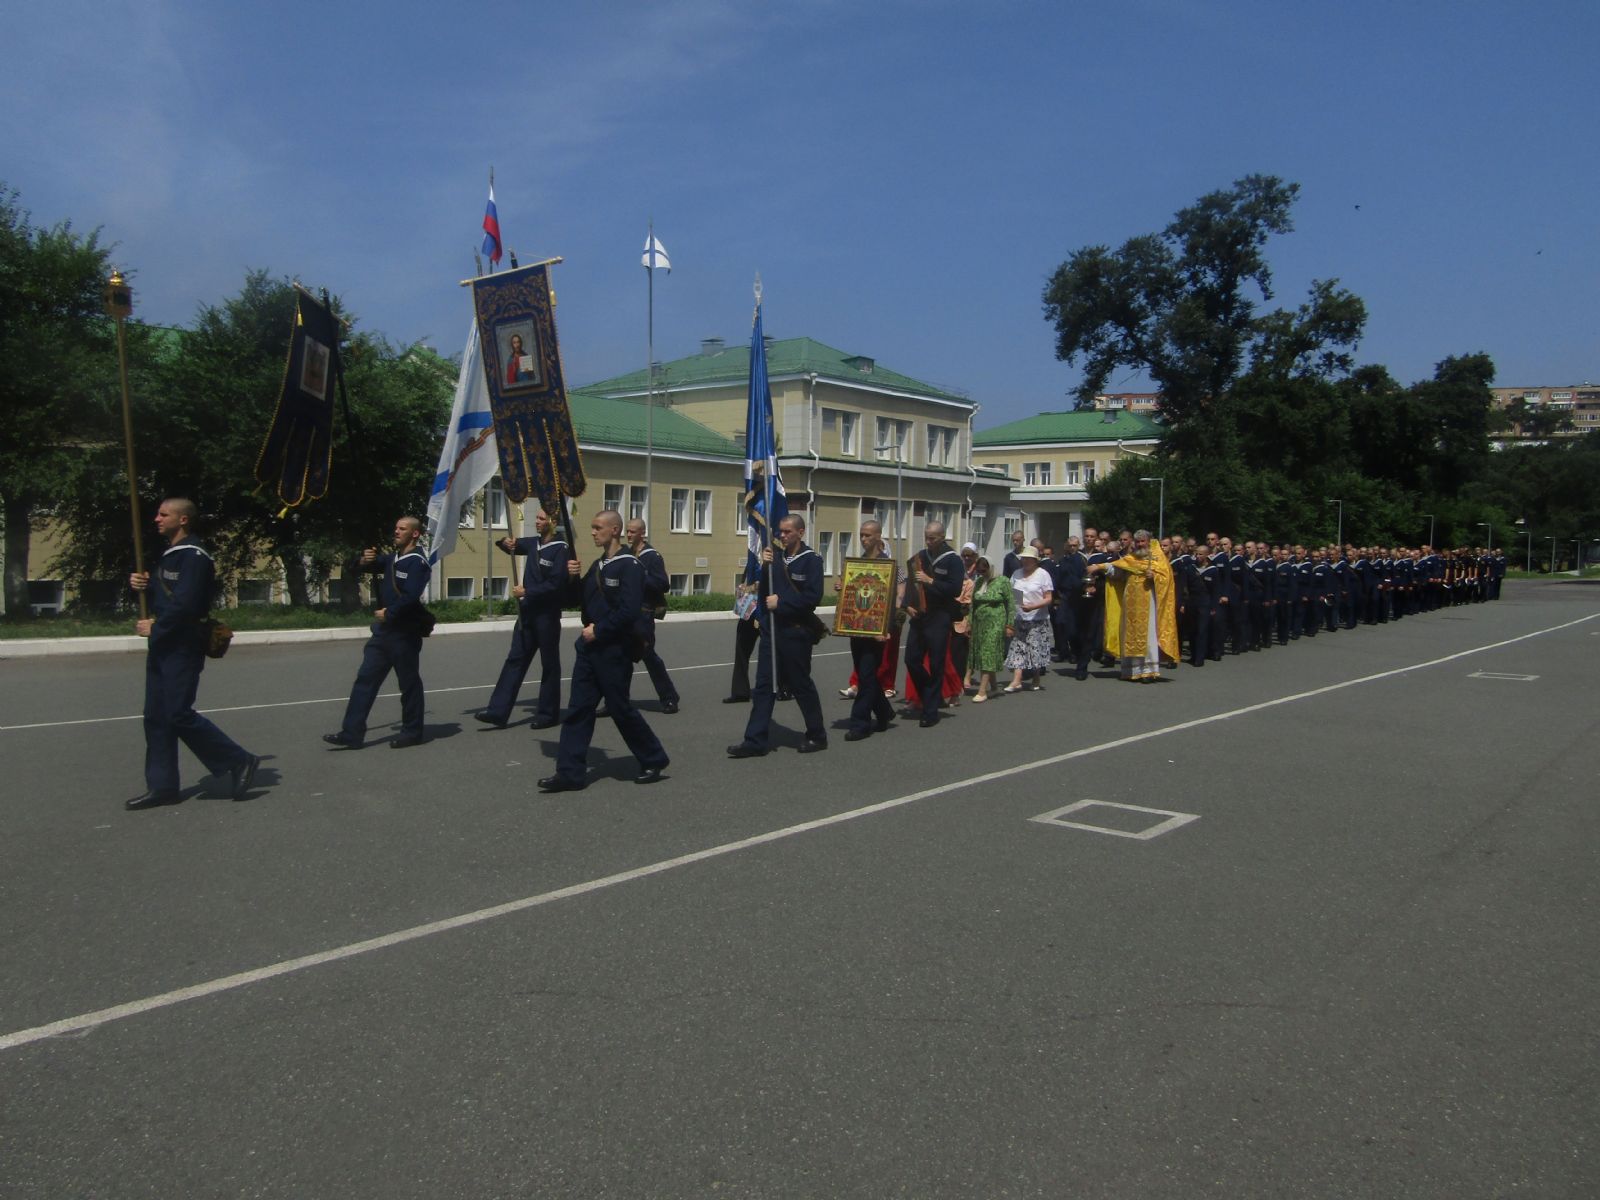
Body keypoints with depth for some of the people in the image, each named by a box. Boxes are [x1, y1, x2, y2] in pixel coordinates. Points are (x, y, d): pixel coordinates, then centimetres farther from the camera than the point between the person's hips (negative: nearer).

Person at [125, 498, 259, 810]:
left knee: (179, 714, -11)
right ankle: (161, 786, 16)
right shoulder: (168, 555, 17)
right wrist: (141, 584, 2)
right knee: (156, 717, 10)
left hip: (182, 649, -10)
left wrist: (155, 627, -13)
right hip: (162, 647, 10)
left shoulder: (194, 557, -15)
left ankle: (240, 762, 0)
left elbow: (186, 605, -23)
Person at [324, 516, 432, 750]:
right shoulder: (392, 559, 17)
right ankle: (352, 734, 6)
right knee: (365, 679, 5)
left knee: (409, 682, 2)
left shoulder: (417, 563, -12)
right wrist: (366, 560, 0)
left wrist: (388, 613, -14)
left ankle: (412, 733, 14)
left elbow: (410, 597, -22)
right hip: (384, 629, 9)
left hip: (405, 632, -9)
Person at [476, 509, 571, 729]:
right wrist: (506, 542, 0)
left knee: (549, 664, 4)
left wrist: (527, 591, -16)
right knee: (515, 659, 4)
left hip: (547, 614, -7)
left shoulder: (561, 549, -13)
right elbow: (512, 545, 23)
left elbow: (556, 585, -20)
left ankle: (548, 714, 13)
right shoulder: (534, 543, 10)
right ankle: (498, 711, 2)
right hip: (527, 612, 7)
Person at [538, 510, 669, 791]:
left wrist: (598, 630, -17)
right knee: (578, 708, 4)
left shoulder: (628, 566, -13)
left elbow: (628, 611, -21)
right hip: (589, 647, 8)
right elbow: (578, 599, 17)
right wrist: (572, 578, -1)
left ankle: (654, 760, 18)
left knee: (620, 708, 1)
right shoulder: (598, 565, 13)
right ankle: (570, 772, 7)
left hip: (614, 649, -8)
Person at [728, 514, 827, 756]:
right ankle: (755, 741, 7)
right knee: (763, 685, 4)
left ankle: (817, 736, 20)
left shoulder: (811, 559, -8)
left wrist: (781, 602, -13)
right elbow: (763, 592, 10)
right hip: (771, 629, 6)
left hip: (796, 632, -6)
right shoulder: (776, 557, 10)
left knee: (801, 684, 4)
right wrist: (765, 567, -5)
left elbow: (813, 596, -16)